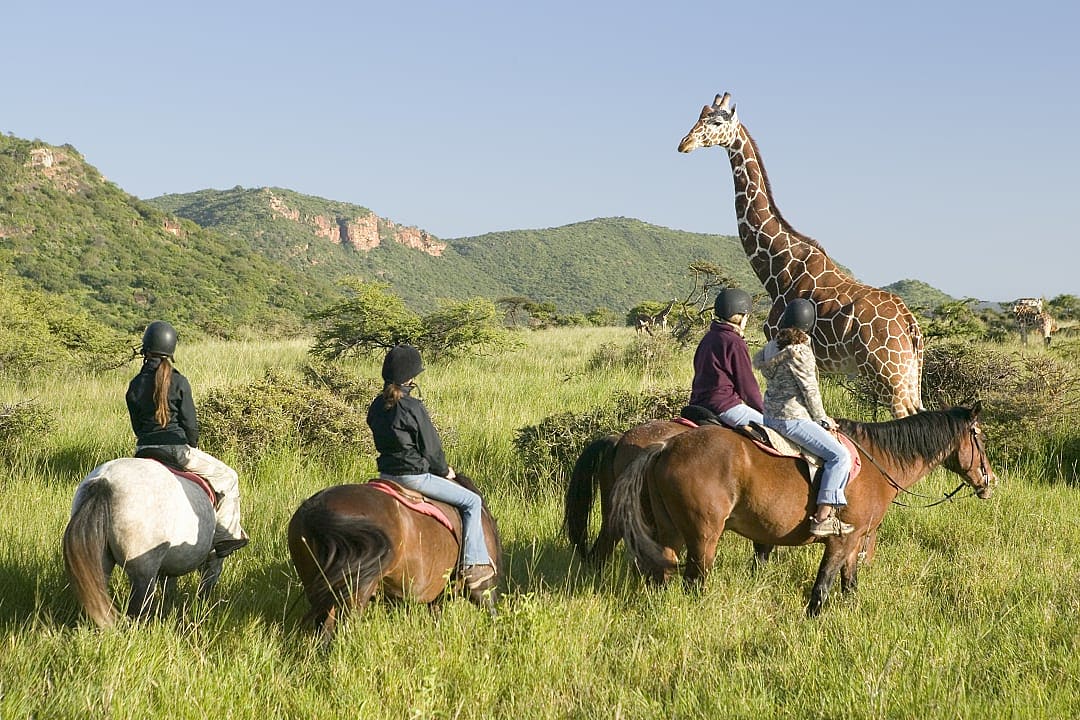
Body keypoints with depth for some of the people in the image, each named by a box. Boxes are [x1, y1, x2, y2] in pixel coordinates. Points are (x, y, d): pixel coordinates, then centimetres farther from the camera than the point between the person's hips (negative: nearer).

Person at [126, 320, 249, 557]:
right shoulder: (178, 382, -9)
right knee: (227, 477, 11)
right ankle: (226, 535, 5)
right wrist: (193, 448, 11)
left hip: (144, 451, 4)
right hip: (177, 450, -4)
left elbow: (136, 425, 9)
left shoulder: (135, 385, 2)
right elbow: (190, 423, -6)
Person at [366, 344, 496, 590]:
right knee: (471, 502, 3)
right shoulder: (413, 407, -20)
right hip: (414, 476, -8)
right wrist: (444, 470, 7)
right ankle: (473, 565, 1)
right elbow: (431, 448, -13)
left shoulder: (377, 406, 4)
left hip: (386, 474, 8)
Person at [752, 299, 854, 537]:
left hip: (770, 416, 10)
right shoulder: (800, 351, -17)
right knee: (840, 455, -10)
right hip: (792, 419, -10)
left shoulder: (772, 346, 6)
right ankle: (822, 517, -19)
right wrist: (822, 420, 1)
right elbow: (810, 390, -13)